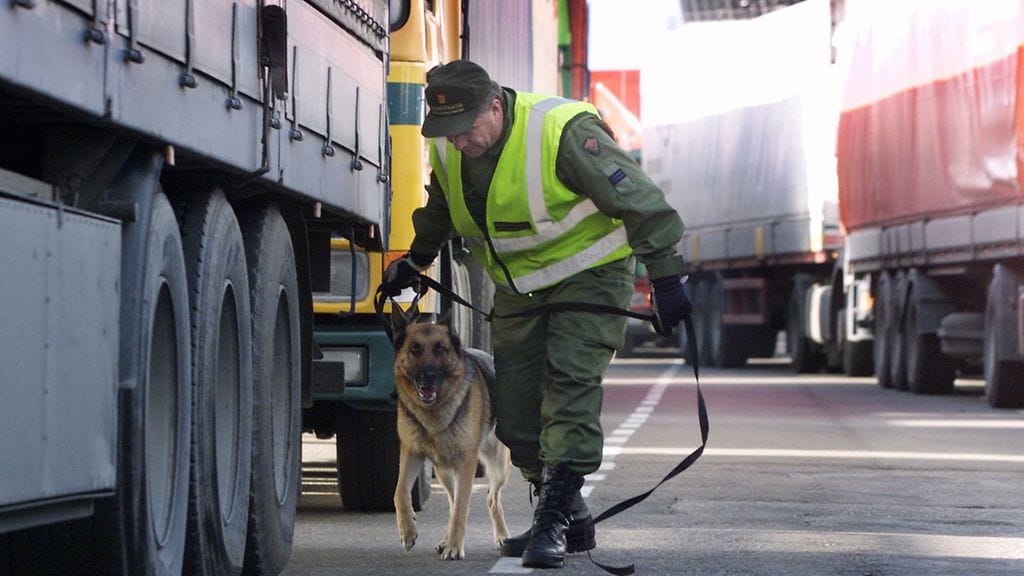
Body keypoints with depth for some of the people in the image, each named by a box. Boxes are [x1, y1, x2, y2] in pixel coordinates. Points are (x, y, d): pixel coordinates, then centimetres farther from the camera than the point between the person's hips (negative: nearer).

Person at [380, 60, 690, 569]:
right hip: (518, 288, 7)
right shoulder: (448, 149, -5)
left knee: (570, 382, -20)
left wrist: (665, 277, -21)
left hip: (588, 275, -7)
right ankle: (570, 519, 14)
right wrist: (414, 261, 28)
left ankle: (554, 519, -22)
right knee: (515, 407, 2)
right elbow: (441, 211, 20)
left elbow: (636, 198, -21)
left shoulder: (564, 132, -26)